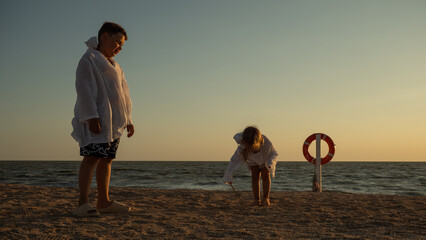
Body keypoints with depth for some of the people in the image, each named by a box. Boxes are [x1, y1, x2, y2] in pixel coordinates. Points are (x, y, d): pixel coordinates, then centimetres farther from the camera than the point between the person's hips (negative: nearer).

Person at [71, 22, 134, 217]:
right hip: (96, 120, -9)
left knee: (106, 159, 9)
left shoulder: (114, 65, 24)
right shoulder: (88, 60, -4)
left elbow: (123, 93, 26)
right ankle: (83, 204, -20)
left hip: (112, 120, 9)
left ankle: (103, 202, 15)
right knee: (92, 157, -17)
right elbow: (84, 89, -14)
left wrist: (128, 120, 22)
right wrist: (91, 117, -23)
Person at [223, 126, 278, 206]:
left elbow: (274, 154, -22)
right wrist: (228, 175, -29)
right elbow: (235, 160, -27)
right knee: (255, 175, -13)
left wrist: (270, 163, -43)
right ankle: (257, 200, -7)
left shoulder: (267, 144, -43)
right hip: (253, 161, 1)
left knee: (265, 175, -16)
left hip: (265, 159, -1)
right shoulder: (242, 147, -40)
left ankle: (266, 198, -11)